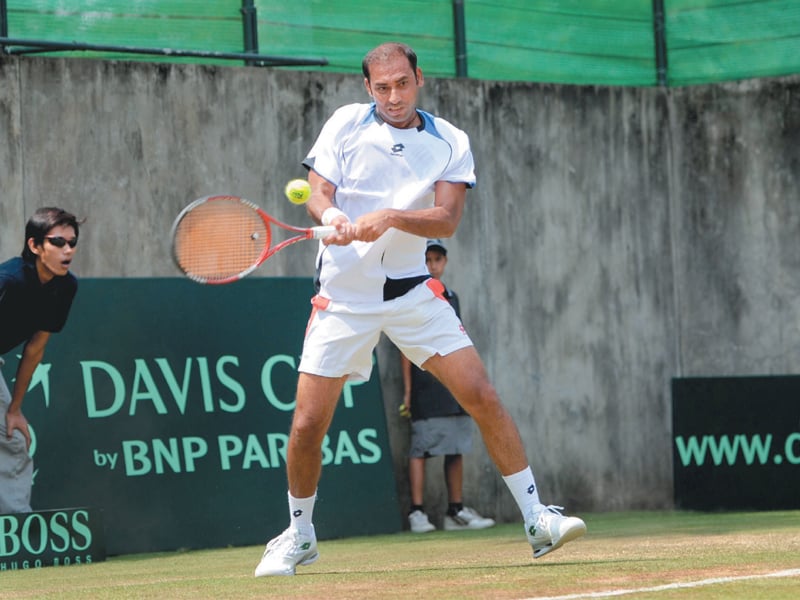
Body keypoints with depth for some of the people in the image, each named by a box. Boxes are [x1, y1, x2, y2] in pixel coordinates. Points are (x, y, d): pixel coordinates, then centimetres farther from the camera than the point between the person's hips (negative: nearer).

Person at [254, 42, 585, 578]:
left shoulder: (450, 143, 0)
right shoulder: (346, 124, 0)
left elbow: (447, 220, -12)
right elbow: (318, 195, -5)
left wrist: (389, 217, -29)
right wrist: (332, 217, -28)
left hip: (413, 290, 1)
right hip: (344, 294, -1)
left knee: (482, 396, -10)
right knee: (308, 422, -5)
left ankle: (538, 521, -3)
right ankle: (299, 536, 18)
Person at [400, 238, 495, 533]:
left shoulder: (451, 298, 18)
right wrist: (408, 388, -10)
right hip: (426, 389, -7)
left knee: (457, 450, 7)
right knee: (420, 448, -10)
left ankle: (456, 511, 12)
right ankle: (417, 512, -11)